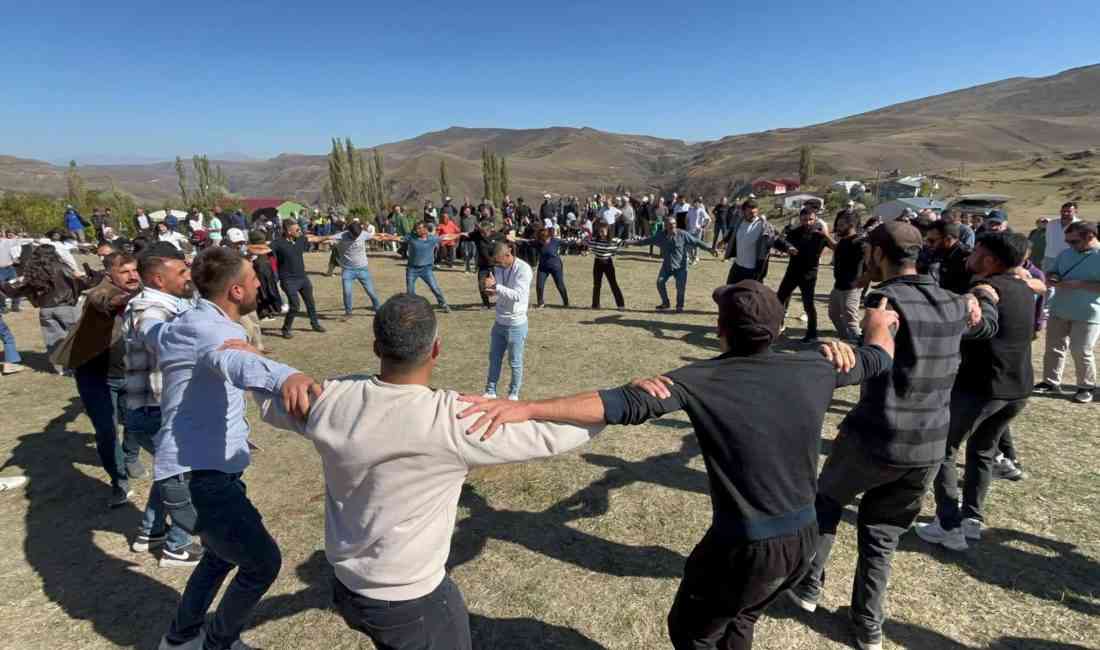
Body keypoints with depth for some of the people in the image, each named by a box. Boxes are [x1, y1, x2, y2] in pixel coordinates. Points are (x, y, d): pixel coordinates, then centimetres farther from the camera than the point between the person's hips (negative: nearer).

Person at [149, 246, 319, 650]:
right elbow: (235, 363, -48)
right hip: (197, 479, -10)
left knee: (223, 554, 29)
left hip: (202, 472, 10)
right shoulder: (208, 329, -21)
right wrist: (285, 376, -68)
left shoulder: (179, 325, 11)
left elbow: (150, 331, 38)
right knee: (263, 562, 1)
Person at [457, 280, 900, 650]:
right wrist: (879, 322, 39)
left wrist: (525, 408, -38)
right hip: (804, 539, 6)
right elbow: (878, 358, 15)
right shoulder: (814, 369, -6)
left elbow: (622, 405, -34)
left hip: (746, 548, -6)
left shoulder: (704, 381, -21)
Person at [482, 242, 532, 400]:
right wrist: (491, 290, -12)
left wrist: (495, 286, -32)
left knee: (515, 362, 8)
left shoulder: (523, 269, -19)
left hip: (516, 324, -6)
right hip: (499, 322, 6)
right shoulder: (498, 268, 1)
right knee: (494, 359, 15)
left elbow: (517, 295, -27)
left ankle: (513, 394, 25)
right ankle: (490, 392, 29)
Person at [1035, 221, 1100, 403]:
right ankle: (1051, 382, 20)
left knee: (1081, 352, -1)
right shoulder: (1065, 254, 8)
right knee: (1054, 347, 10)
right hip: (1059, 310, 6)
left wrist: (1078, 284, -24)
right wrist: (1052, 278, -6)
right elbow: (1050, 272, 17)